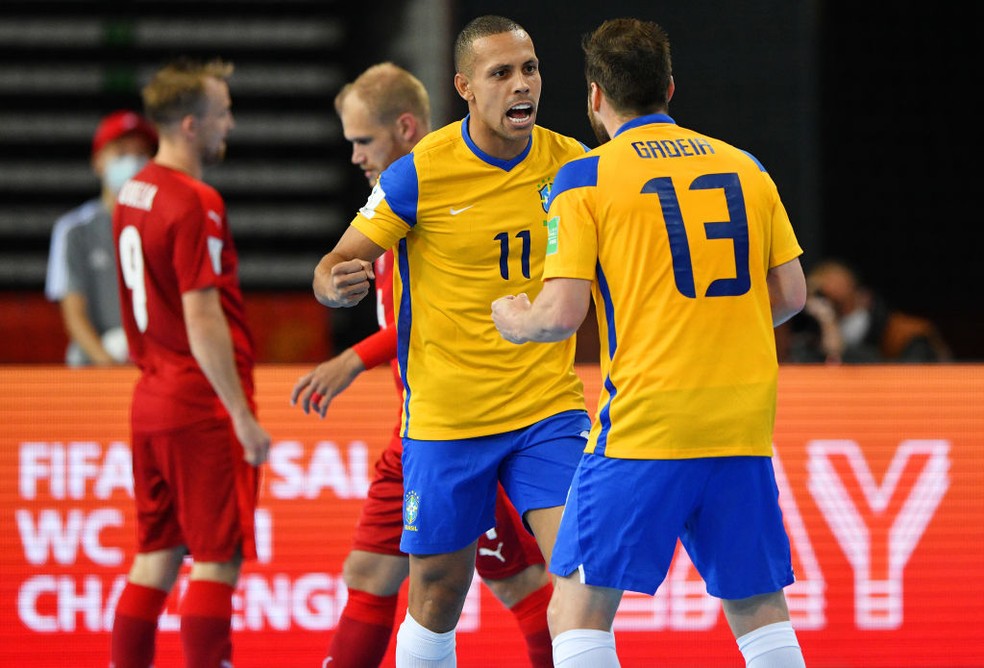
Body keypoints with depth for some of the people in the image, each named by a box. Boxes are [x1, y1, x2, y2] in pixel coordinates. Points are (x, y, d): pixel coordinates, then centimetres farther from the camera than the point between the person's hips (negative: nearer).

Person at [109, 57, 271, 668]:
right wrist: (243, 416, -18)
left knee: (157, 557, 11)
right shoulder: (195, 205, -16)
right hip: (204, 404, -9)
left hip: (152, 397, 9)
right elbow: (202, 320, -20)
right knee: (218, 560, -5)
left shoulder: (134, 193, 12)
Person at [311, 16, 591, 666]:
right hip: (446, 417, -2)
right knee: (437, 599, 6)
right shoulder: (419, 174, -11)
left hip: (548, 408, 2)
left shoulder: (571, 163, -1)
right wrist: (337, 285, -29)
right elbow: (337, 267, -6)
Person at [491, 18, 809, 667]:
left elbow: (561, 314, -8)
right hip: (744, 420, 4)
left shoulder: (586, 179, -1)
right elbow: (790, 294, 11)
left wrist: (514, 320, 13)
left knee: (580, 604, 1)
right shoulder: (744, 167, 11)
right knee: (758, 603, 12)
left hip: (645, 425, -4)